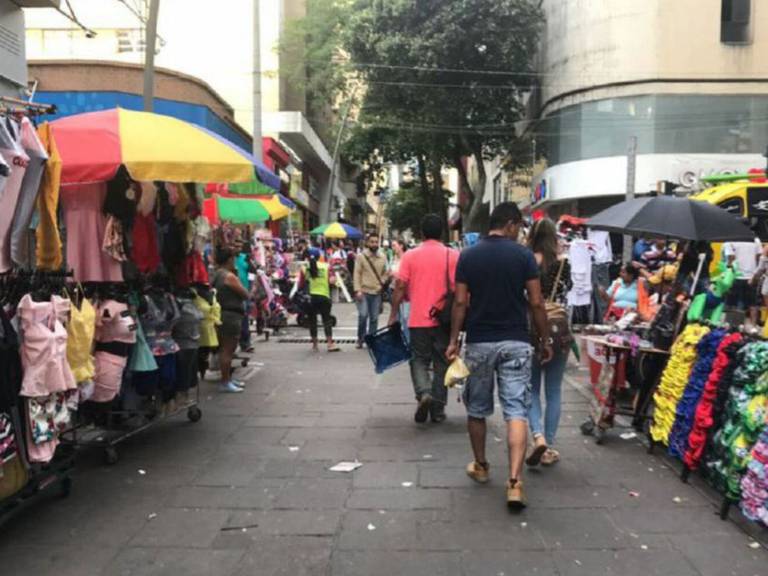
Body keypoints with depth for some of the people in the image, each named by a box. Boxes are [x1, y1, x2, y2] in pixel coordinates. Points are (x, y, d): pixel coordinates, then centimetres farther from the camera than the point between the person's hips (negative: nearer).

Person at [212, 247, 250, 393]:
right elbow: (245, 295, -10)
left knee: (226, 349, 17)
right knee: (227, 350, -6)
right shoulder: (229, 276, -15)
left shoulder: (216, 275, 13)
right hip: (231, 315, -10)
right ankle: (225, 382, -2)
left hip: (223, 314, 10)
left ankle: (228, 378, 27)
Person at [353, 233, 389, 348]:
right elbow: (357, 274, -5)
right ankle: (360, 339, 8)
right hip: (363, 291, -3)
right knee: (363, 315, -11)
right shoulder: (361, 256, -3)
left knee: (374, 318, 6)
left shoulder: (383, 257, 7)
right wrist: (357, 290, -12)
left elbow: (385, 273, 14)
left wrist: (382, 283, -5)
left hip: (376, 292, 3)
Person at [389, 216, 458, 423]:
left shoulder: (410, 255, -1)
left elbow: (400, 286, -4)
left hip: (418, 320, 0)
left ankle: (423, 392, -12)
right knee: (441, 364, 11)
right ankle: (438, 409, 16)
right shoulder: (453, 256, -1)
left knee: (419, 360, 13)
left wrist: (394, 314, 3)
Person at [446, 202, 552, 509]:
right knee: (517, 412, -3)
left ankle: (480, 466, 32)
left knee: (477, 409, 17)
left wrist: (453, 340, 3)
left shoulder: (468, 256, 1)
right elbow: (536, 303, -4)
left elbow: (460, 302, -3)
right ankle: (514, 481, -13)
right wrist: (545, 340, 6)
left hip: (479, 343, 2)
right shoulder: (523, 255, -3)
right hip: (515, 342, -1)